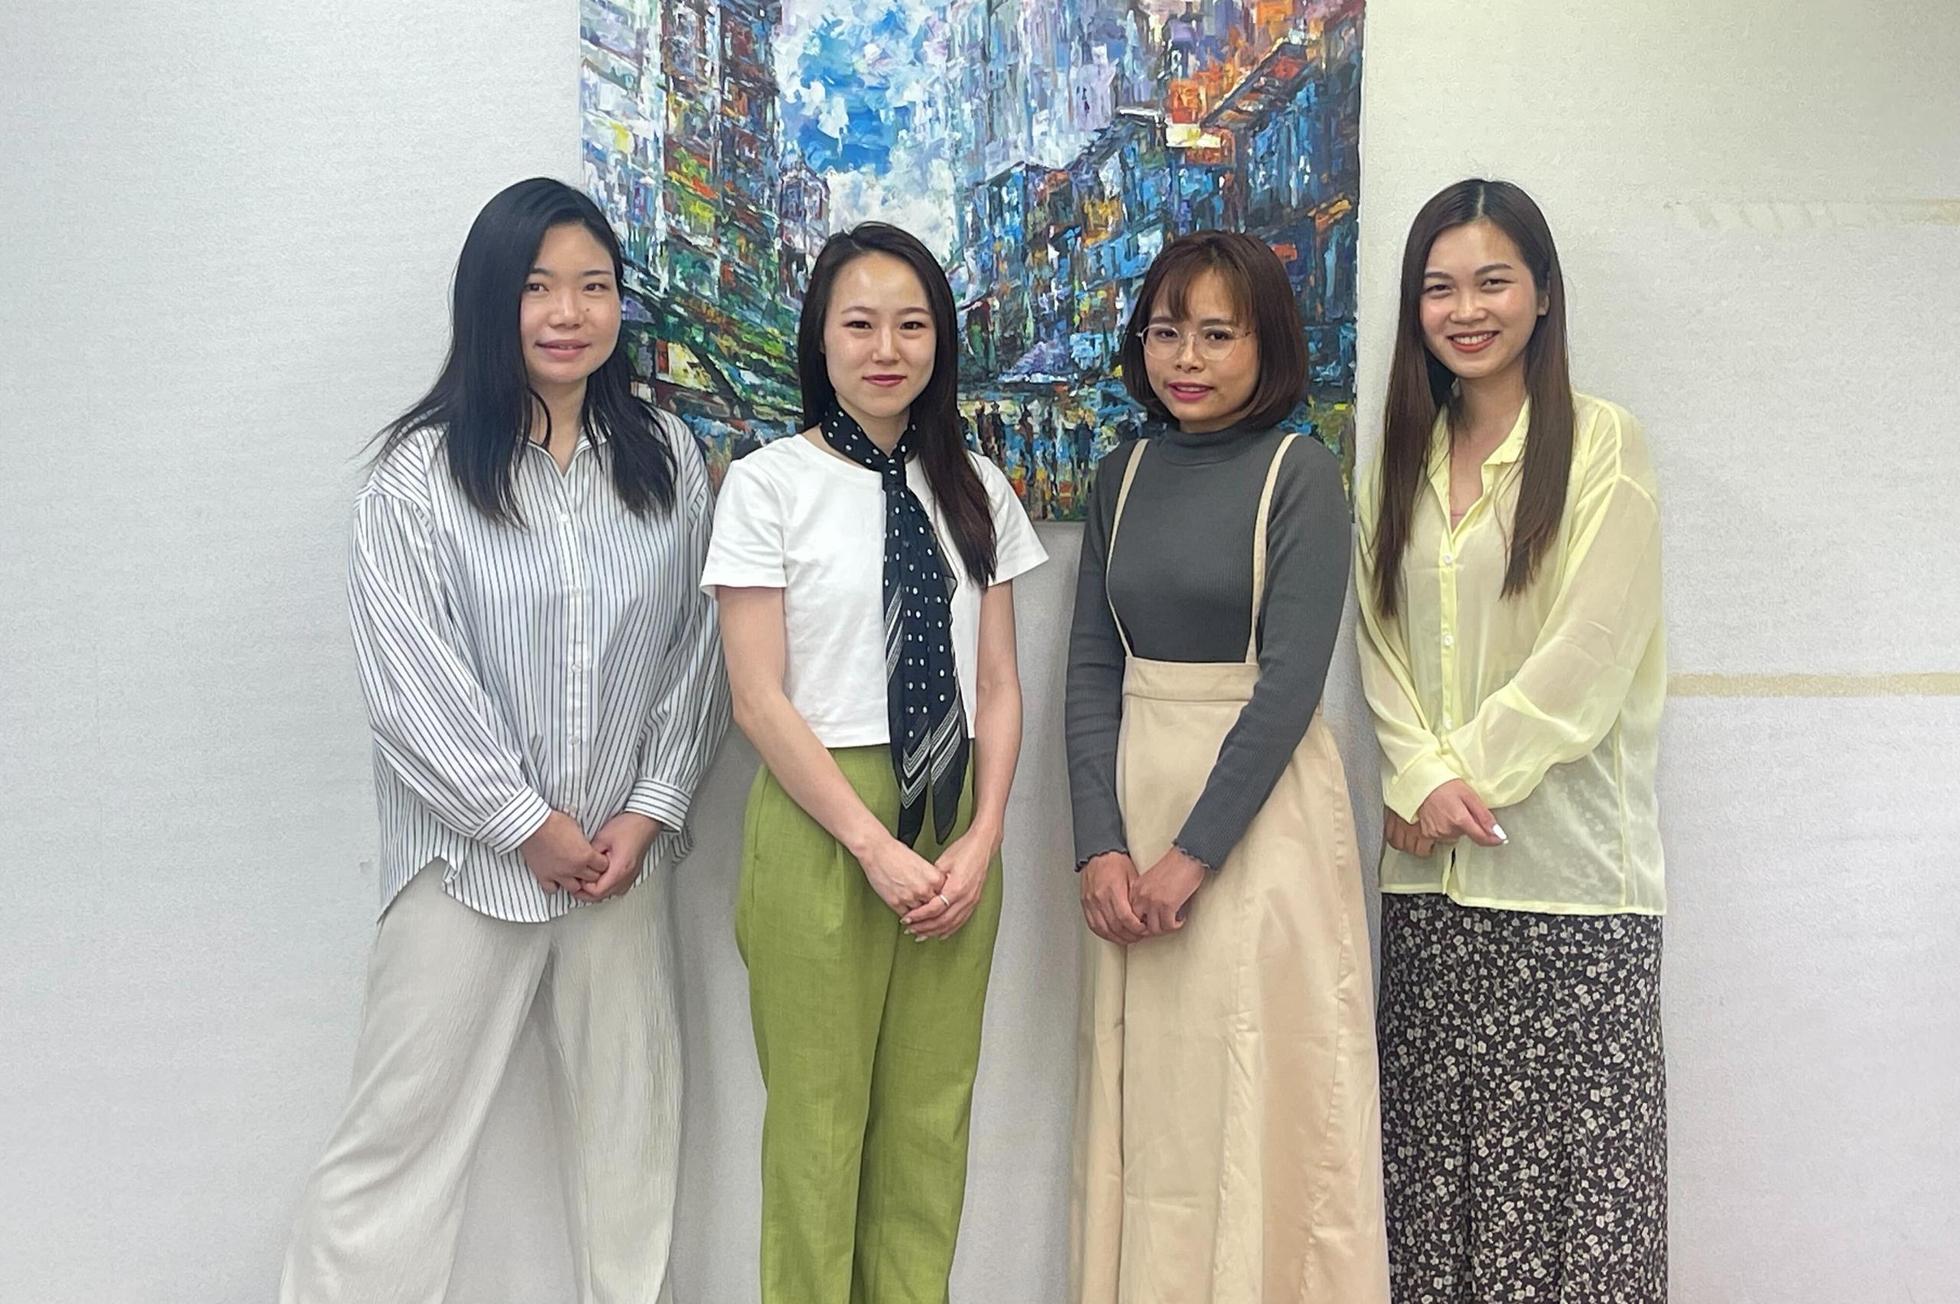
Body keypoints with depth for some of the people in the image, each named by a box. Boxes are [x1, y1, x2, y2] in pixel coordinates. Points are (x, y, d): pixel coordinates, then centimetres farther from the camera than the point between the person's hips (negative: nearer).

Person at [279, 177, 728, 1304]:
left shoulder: (668, 459, 4)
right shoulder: (422, 472, -5)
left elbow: (699, 651, 4)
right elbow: (411, 681, -9)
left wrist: (649, 811, -4)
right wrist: (530, 822, -10)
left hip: (624, 851, 3)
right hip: (472, 851, -2)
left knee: (633, 1131, 12)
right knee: (399, 1139, 4)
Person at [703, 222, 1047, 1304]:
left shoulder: (974, 487, 10)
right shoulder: (769, 484, -3)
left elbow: (999, 685, 8)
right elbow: (757, 699, -8)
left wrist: (979, 841, -5)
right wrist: (875, 845, -13)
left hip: (954, 821, 4)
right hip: (819, 820, -3)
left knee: (933, 1113, 8)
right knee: (819, 1113, 3)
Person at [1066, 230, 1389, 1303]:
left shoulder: (1300, 474, -6)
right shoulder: (1123, 477, 9)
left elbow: (1290, 680, -13)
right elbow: (1090, 667, 4)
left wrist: (1194, 851, -15)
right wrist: (1101, 842, -7)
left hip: (1259, 807, -4)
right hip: (1133, 798, 5)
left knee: (1263, 1090, 2)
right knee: (1142, 1090, 11)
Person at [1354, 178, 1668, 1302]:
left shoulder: (1602, 443, -2)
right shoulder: (1405, 456, 14)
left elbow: (1590, 654, -10)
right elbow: (1382, 641, 7)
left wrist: (1468, 770, -10)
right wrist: (1423, 778, -7)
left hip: (1564, 855, -4)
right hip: (1431, 867, 5)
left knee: (1568, 1147, 0)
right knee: (1438, 1143, 7)